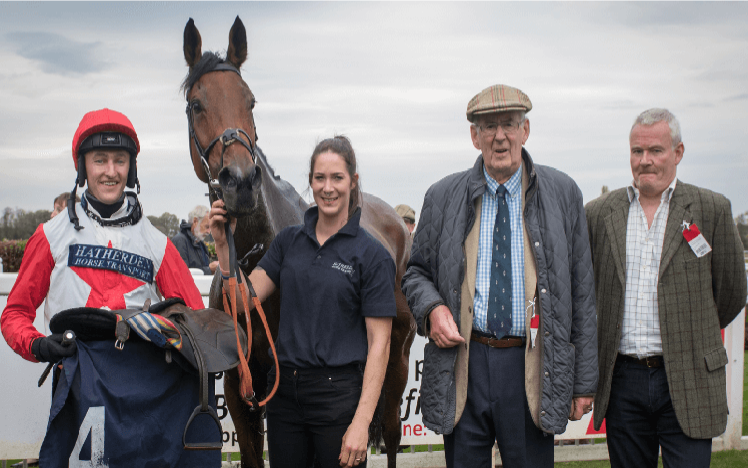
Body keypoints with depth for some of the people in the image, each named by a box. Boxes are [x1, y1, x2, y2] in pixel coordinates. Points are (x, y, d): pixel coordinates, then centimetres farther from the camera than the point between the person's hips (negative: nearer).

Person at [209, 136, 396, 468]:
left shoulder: (371, 254, -8)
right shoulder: (289, 241, 7)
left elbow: (379, 344, -10)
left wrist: (361, 422, -16)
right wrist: (223, 245, -12)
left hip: (339, 394, -4)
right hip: (285, 391, 5)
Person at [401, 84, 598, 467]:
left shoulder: (562, 194, 3)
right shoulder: (442, 198, 5)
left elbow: (580, 290, 4)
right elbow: (416, 273, 16)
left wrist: (584, 380, 3)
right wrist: (431, 307, -9)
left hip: (531, 370, -1)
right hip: (462, 366, 1)